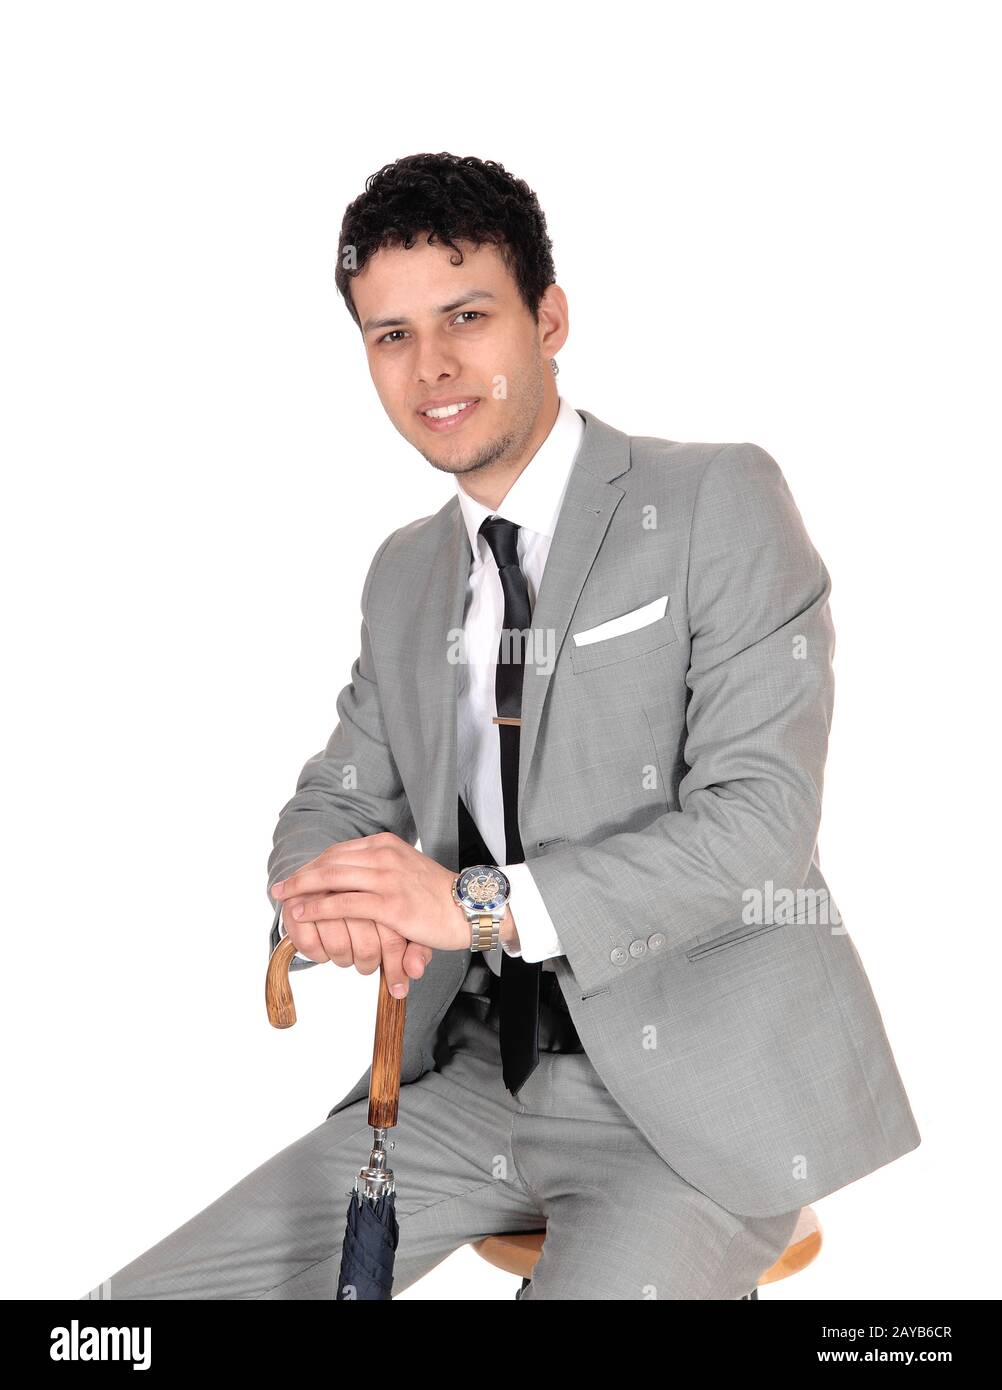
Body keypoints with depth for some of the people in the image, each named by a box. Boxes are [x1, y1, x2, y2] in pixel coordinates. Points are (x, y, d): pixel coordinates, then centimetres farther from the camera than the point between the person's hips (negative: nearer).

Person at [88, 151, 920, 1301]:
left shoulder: (717, 503, -7)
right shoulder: (405, 574, 13)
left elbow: (760, 816, -15)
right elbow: (335, 799, 15)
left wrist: (481, 901, -24)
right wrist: (321, 891, -10)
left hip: (692, 1093, -5)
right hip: (468, 1072, 5)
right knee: (142, 1299, -2)